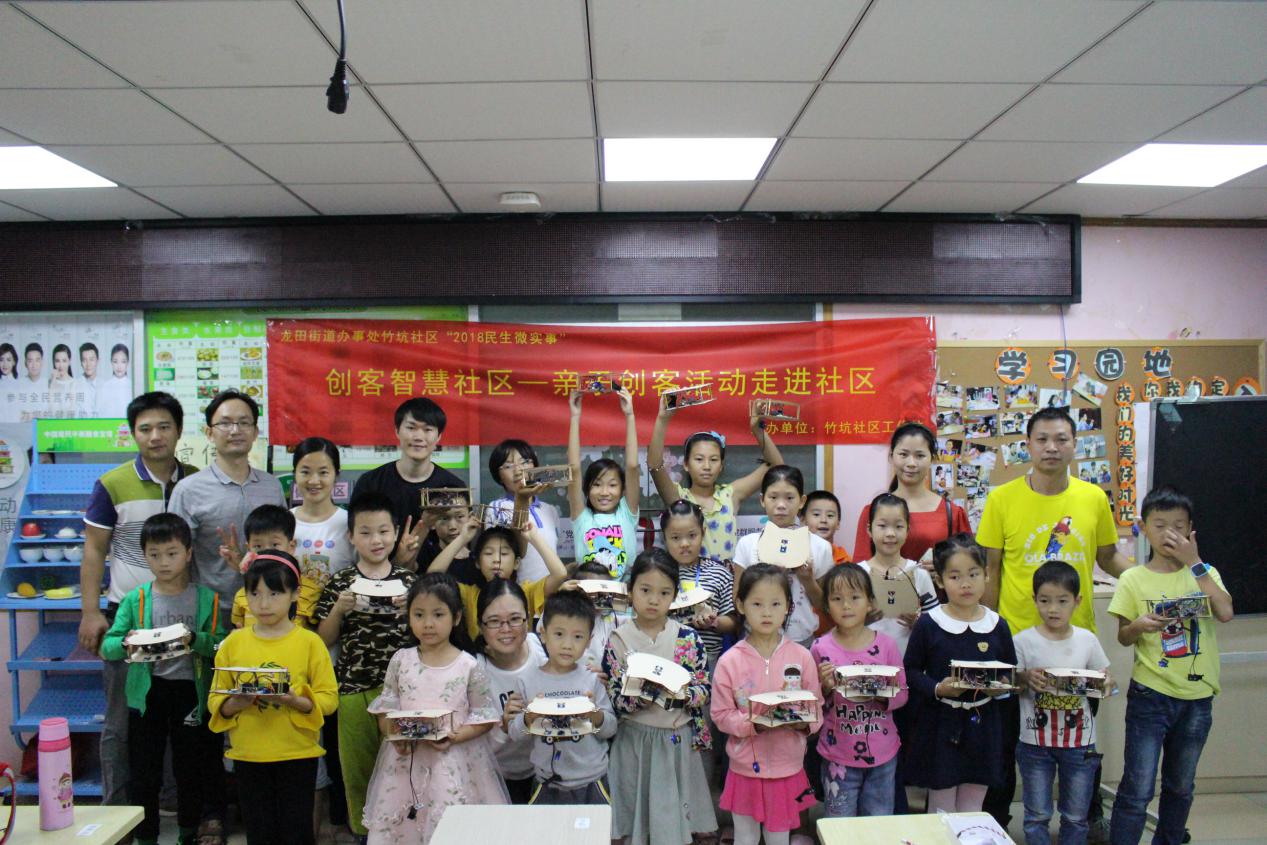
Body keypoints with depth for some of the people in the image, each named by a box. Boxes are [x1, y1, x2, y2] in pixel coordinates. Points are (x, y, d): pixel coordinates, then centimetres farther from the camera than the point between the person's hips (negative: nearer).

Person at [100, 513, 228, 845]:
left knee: (191, 768, 12)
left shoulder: (206, 599, -1)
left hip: (190, 691, 0)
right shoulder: (135, 599, 2)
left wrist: (194, 639, -25)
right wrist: (125, 644, -22)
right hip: (147, 693, 1)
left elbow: (221, 645, -7)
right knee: (143, 771, 7)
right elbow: (107, 646, -1)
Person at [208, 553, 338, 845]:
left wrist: (295, 702, -24)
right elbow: (215, 700, 3)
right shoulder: (233, 643, 2)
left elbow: (329, 697, -7)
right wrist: (237, 704, -17)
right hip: (248, 755, 2)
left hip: (297, 754, -2)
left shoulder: (310, 642, -5)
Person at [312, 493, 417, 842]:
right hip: (354, 687, 1)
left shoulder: (409, 580, 4)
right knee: (357, 770, 9)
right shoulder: (339, 583, 4)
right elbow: (324, 640, 6)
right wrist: (339, 609, -10)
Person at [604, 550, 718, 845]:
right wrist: (644, 693, -25)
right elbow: (614, 700, -8)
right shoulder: (619, 640, -6)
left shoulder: (688, 638, -2)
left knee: (677, 818, 8)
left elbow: (704, 692, -2)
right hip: (635, 741, -1)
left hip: (679, 740, 1)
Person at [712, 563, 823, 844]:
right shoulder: (729, 661, -10)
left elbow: (817, 705, 1)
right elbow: (721, 714, -7)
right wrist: (752, 724, -22)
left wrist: (804, 723, -19)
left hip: (788, 766, 1)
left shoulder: (801, 656, -5)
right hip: (745, 767, -1)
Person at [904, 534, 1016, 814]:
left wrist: (1001, 687, -11)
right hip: (940, 723, -2)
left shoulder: (997, 626, 1)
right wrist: (937, 689, -20)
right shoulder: (928, 624, -7)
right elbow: (911, 670, -4)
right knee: (941, 809, 8)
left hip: (982, 724, 3)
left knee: (972, 809, 14)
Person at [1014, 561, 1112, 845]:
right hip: (1035, 741, -2)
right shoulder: (1024, 641, -5)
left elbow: (1105, 679, 8)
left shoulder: (1087, 640, 0)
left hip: (1079, 740, 2)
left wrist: (1103, 684, -14)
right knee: (1037, 815, 7)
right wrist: (1026, 678, -21)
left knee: (1076, 816, 12)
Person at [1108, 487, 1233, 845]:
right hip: (1150, 695, -3)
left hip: (1197, 696, 3)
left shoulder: (1204, 573, 3)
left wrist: (1195, 563, -15)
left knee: (1180, 786, 17)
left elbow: (1225, 613, -16)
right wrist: (1140, 625, -22)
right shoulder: (1134, 579, -2)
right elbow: (1123, 637, 0)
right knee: (1137, 788, -5)